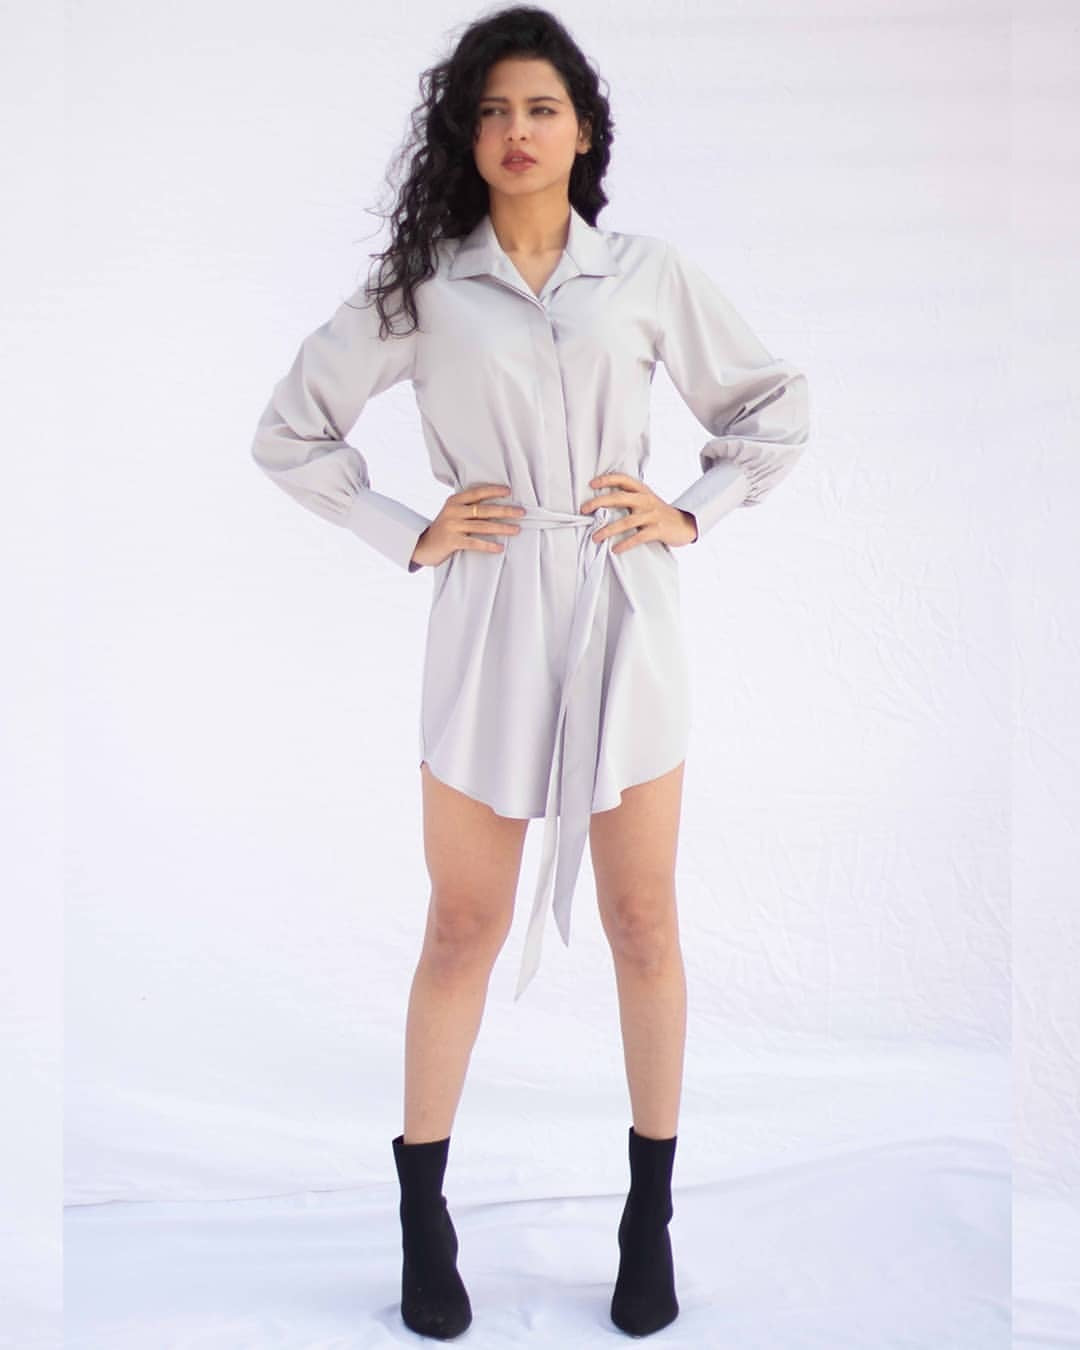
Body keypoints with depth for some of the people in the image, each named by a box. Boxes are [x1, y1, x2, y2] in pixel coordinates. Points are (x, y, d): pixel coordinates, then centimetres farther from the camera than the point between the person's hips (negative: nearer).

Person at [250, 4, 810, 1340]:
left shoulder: (650, 274, 5)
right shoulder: (421, 286, 2)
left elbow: (773, 403, 15)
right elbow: (289, 431, 7)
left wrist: (695, 512, 2)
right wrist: (407, 535, -1)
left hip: (626, 622, 1)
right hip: (487, 628, -1)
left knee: (643, 923, 8)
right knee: (463, 930, 6)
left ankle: (652, 1214, 26)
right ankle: (422, 1217, 24)